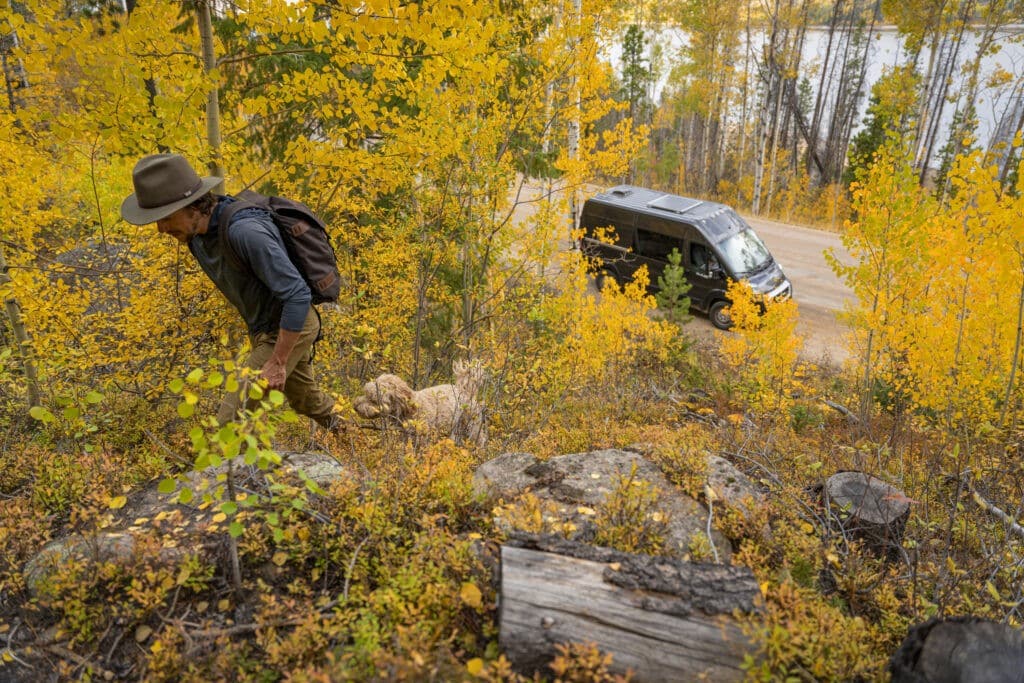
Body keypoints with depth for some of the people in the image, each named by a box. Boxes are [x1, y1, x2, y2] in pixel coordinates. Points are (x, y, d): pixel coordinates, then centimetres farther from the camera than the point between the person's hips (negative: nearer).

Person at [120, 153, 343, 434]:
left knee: (234, 419, -13)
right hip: (266, 327, 9)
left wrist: (277, 363, -28)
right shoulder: (196, 231, -3)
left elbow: (298, 294, -33)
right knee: (302, 397, 30)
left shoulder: (244, 230, -33)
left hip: (290, 328, -9)